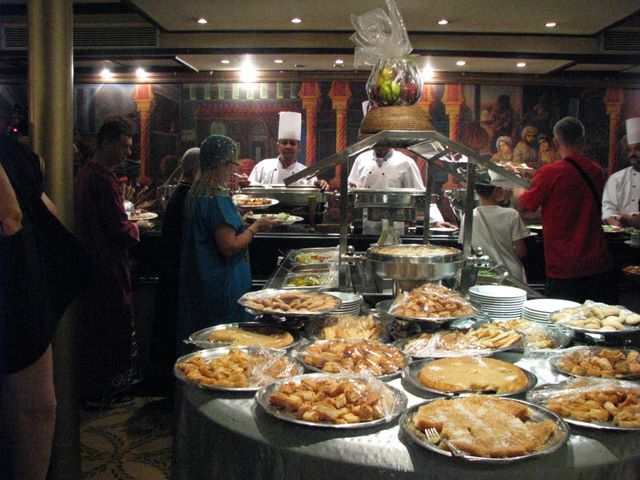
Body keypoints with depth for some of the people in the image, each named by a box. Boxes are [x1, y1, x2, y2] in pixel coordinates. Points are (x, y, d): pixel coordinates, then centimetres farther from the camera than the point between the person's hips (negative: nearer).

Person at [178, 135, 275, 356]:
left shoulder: (195, 193, 8)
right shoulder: (218, 198, -20)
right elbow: (229, 247, -23)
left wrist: (240, 222, 17)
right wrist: (255, 227, -11)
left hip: (197, 284, 9)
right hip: (222, 286, -9)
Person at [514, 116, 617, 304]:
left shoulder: (550, 172, -13)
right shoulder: (597, 171, 5)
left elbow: (522, 205, -2)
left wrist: (516, 186, 20)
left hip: (564, 269, -5)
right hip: (601, 265, 5)